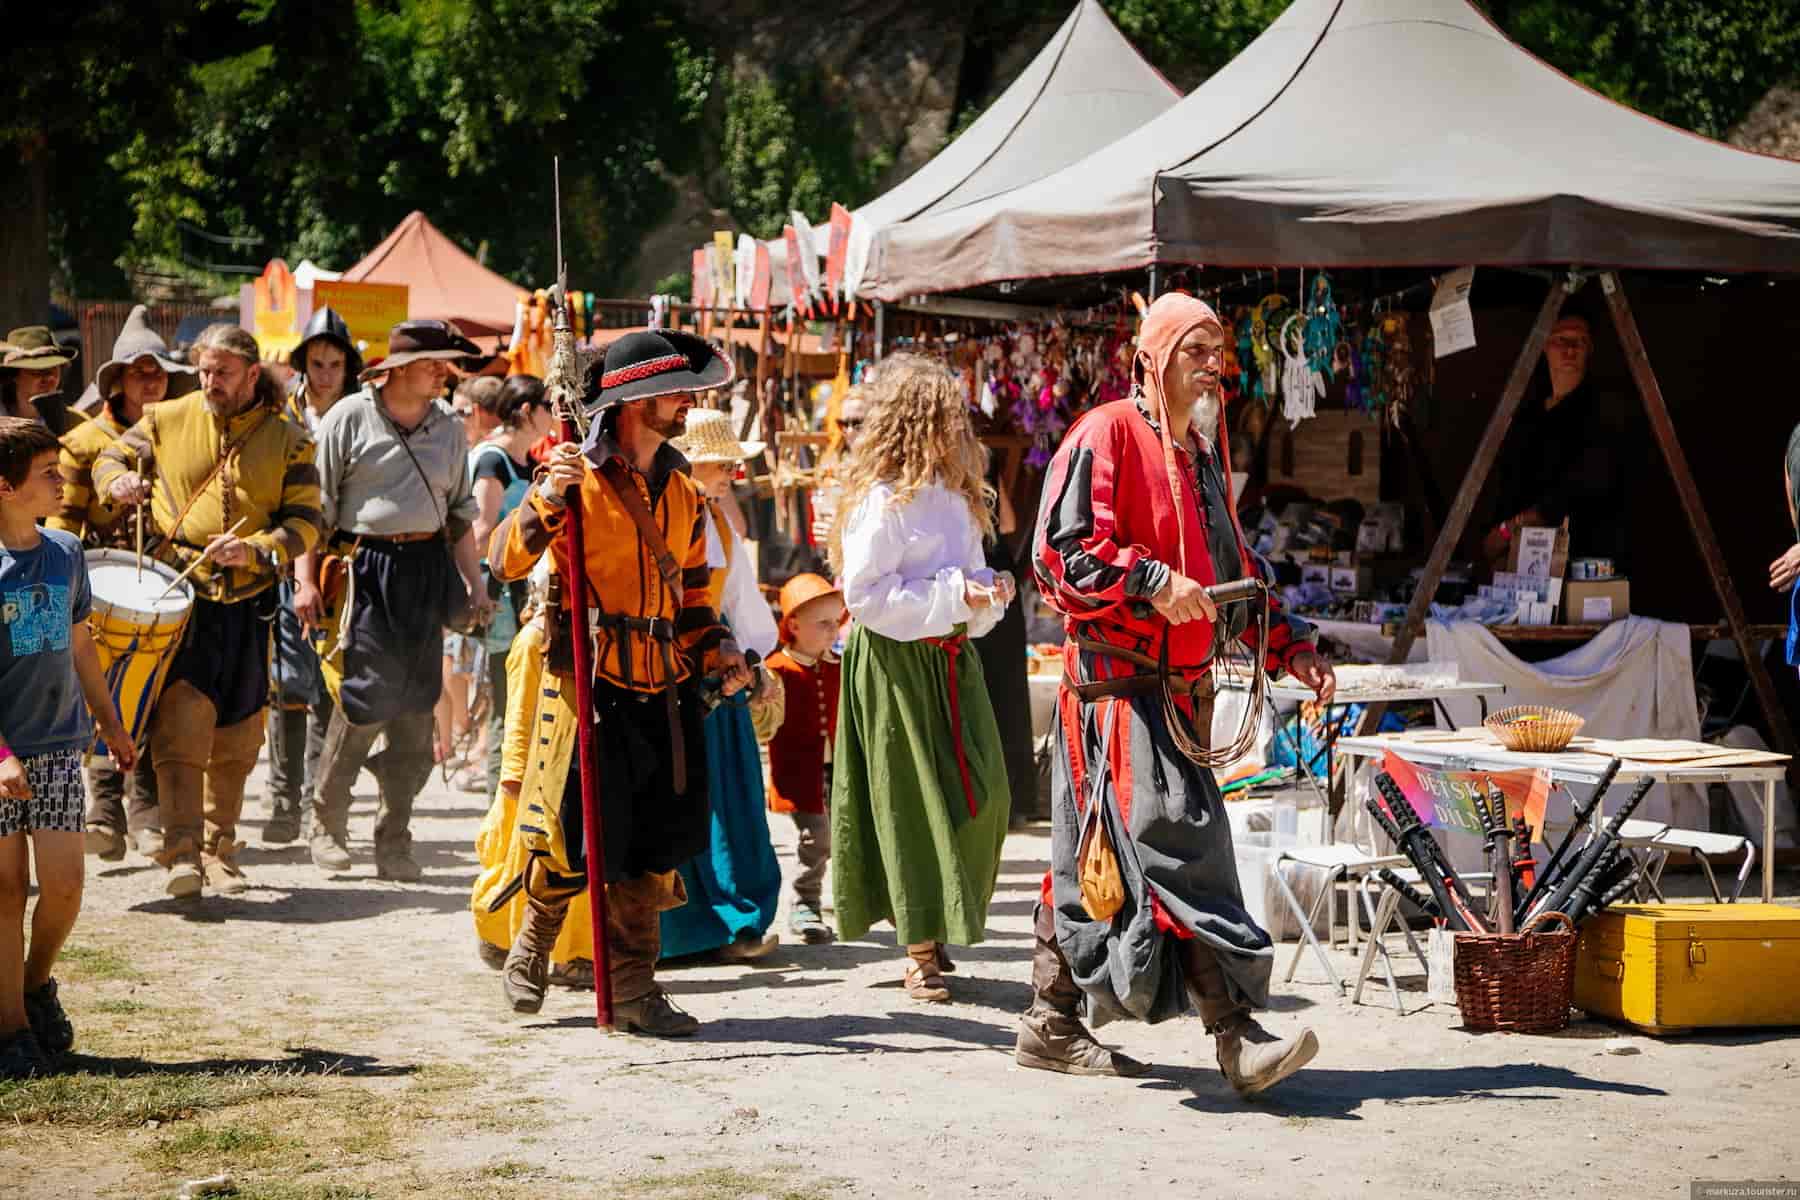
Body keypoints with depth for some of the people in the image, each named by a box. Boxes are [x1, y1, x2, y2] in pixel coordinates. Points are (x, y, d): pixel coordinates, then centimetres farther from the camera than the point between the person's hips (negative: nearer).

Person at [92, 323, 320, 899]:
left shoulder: (287, 441, 4)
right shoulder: (167, 420, 5)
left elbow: (304, 522, 1)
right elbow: (110, 457, 16)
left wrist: (255, 549, -18)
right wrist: (119, 479, -8)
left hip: (249, 605, 2)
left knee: (236, 737, 9)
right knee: (181, 724, -15)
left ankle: (220, 849, 23)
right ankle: (181, 851, -17)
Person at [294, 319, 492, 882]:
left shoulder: (449, 426, 12)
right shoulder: (349, 417, -3)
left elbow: (461, 510, 21)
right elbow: (315, 504, -3)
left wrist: (474, 582, 14)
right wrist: (306, 580, -9)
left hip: (428, 570, 5)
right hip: (365, 568, -5)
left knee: (416, 708, 3)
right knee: (367, 696, -12)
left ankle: (395, 840, 12)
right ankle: (326, 823, 7)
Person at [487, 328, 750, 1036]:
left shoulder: (681, 491, 14)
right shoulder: (579, 477, -7)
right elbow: (507, 562, -16)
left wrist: (718, 652, 8)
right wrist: (547, 499, -30)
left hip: (665, 689, 6)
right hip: (592, 685, -6)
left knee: (656, 847, 5)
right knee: (573, 844, -2)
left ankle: (633, 991, 12)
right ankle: (533, 945, 26)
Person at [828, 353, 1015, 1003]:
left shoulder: (955, 496, 13)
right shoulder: (881, 499, -13)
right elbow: (865, 594, -17)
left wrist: (988, 592, 0)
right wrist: (954, 596, -19)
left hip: (951, 660, 7)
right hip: (895, 663, -7)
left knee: (982, 797, 0)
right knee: (913, 802, -1)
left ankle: (942, 925, 17)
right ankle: (920, 951, 8)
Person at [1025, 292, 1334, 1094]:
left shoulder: (1204, 450, 21)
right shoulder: (1107, 435, -7)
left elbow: (1231, 572, 28)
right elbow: (1062, 547, -15)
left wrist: (1289, 649, 18)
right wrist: (1154, 583, -24)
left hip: (1177, 688, 9)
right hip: (1117, 681, -9)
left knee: (1094, 861, 13)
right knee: (1179, 846, -15)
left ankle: (1051, 1026, 20)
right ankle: (1237, 1038, -19)